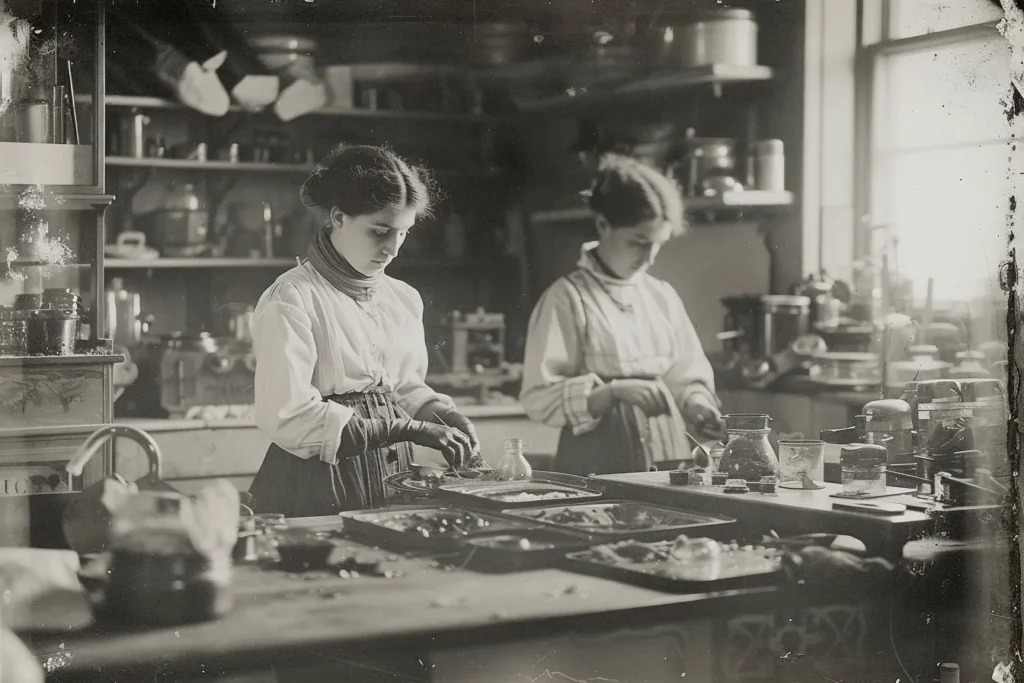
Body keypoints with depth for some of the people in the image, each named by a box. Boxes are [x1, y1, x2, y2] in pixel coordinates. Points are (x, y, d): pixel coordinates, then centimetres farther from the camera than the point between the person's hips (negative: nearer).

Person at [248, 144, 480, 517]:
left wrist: (445, 416, -1)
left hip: (390, 485, 6)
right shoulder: (290, 300, -11)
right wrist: (407, 430, -23)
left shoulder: (404, 299, 11)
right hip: (317, 490, -6)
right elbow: (289, 416, -20)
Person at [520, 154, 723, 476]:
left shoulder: (662, 296, 10)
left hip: (669, 463, 4)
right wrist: (614, 392, -20)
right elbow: (539, 397, -10)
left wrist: (696, 402, -2)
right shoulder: (567, 298, -5)